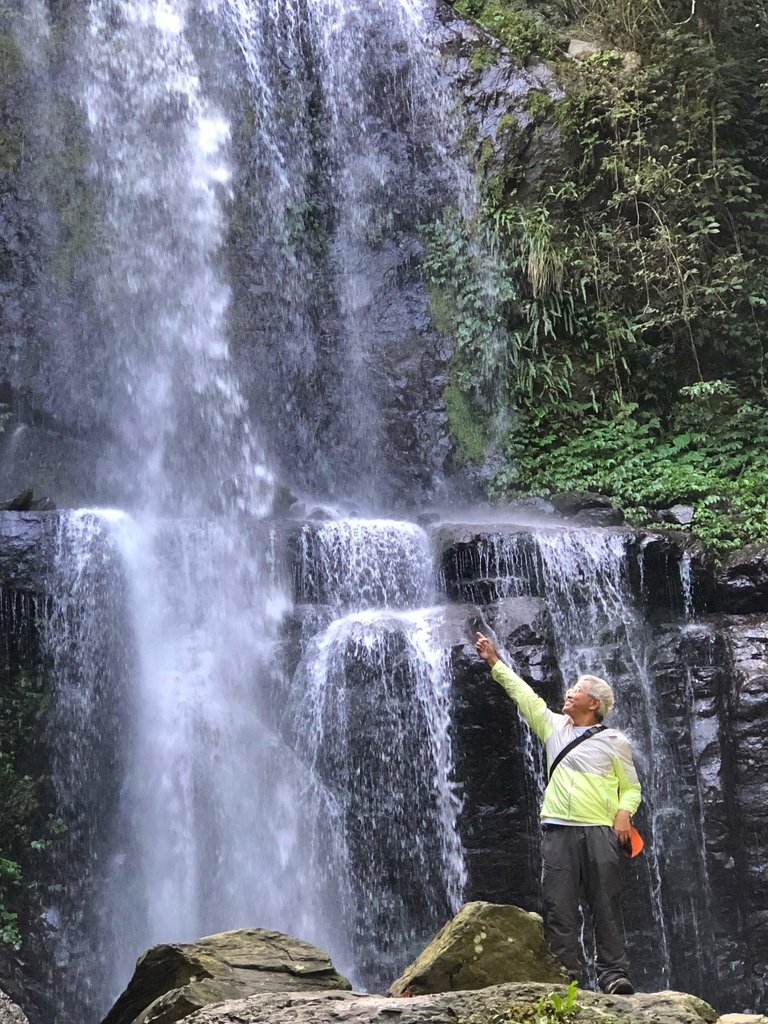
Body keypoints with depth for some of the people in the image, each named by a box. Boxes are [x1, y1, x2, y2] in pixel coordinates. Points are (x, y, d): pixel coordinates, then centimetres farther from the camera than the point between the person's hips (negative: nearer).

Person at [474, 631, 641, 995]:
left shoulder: (614, 741, 6)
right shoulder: (554, 727, 16)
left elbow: (631, 787, 9)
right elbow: (523, 693, 19)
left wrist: (624, 812, -10)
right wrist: (495, 662, 20)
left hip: (600, 832, -3)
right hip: (557, 830, 3)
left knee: (606, 906, -3)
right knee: (559, 908, -2)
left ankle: (613, 973, 0)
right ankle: (569, 975, 2)